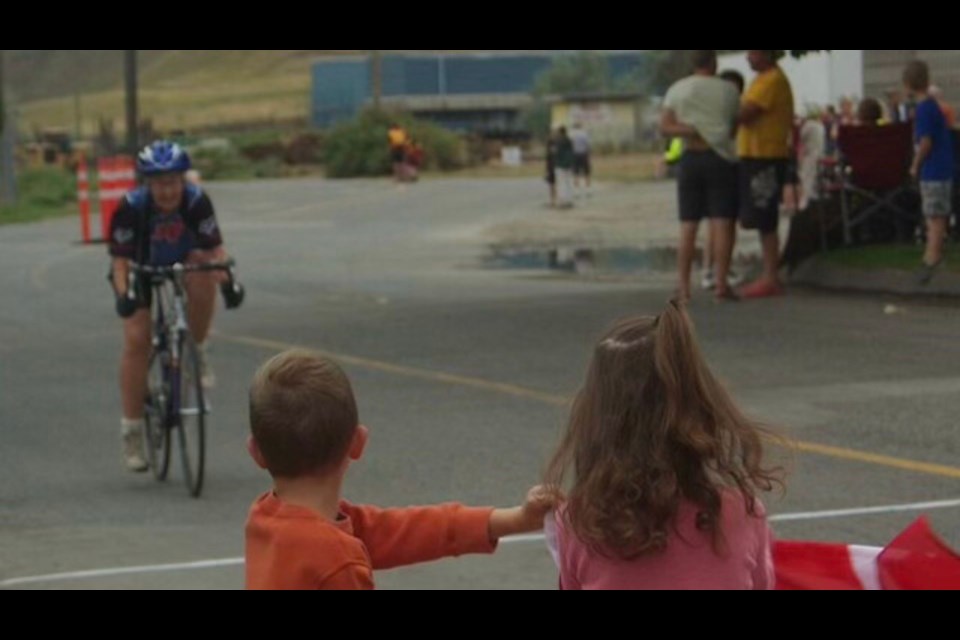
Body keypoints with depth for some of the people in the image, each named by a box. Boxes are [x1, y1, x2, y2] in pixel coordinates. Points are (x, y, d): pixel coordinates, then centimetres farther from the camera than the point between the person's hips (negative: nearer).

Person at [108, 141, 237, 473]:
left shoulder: (197, 200, -26)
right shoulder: (131, 207, -30)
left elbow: (215, 249, -27)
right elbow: (120, 259, -28)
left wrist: (227, 279, -45)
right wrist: (124, 294, -46)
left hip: (182, 263, 1)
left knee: (203, 271, -34)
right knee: (136, 339, -15)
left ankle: (197, 352, -12)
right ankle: (131, 431, -4)